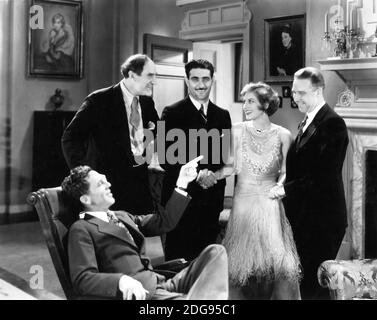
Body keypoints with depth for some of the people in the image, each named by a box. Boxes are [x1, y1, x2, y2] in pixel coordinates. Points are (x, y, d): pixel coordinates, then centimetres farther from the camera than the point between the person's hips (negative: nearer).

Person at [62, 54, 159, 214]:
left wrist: (152, 133, 4)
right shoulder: (99, 100, -9)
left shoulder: (147, 101, 9)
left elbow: (155, 129, 26)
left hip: (140, 180, 5)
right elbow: (70, 138, -11)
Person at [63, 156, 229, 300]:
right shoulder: (81, 229, 1)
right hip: (139, 292, -8)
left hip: (163, 284, 8)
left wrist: (182, 184, 18)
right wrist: (122, 280, -29)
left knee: (215, 251, -13)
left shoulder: (122, 216, 25)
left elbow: (164, 222, 25)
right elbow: (81, 279, -11)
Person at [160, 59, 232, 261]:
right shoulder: (172, 113, -2)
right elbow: (165, 157, -7)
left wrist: (213, 174, -8)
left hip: (212, 197, 4)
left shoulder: (222, 115, 12)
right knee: (179, 258, 1)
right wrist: (196, 174, -17)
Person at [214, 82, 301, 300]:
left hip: (271, 203, -1)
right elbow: (232, 167, 3)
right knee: (244, 258, 6)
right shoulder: (238, 131, 1)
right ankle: (250, 296, 23)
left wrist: (280, 186, -15)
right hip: (244, 201, 1)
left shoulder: (283, 135, -1)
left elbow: (285, 172, 5)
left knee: (275, 257, -5)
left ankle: (279, 295, 12)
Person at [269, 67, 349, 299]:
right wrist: (285, 186, 2)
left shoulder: (332, 123, -15)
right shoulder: (308, 121, 14)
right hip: (303, 215, 9)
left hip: (322, 217, -9)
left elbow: (325, 174, -22)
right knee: (303, 277, 16)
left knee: (315, 282, -1)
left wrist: (287, 189, -17)